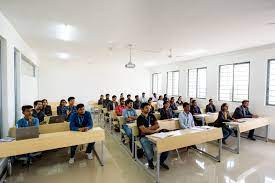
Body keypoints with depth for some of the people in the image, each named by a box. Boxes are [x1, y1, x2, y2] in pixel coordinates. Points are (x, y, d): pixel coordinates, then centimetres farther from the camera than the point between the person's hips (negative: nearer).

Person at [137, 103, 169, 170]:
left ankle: (161, 161, 10)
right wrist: (155, 130, -8)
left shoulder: (152, 116, 13)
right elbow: (143, 130, -13)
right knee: (149, 152, -29)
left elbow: (157, 125, 4)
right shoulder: (139, 118, -4)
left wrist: (148, 128, -10)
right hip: (144, 137, -5)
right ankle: (150, 162, 9)